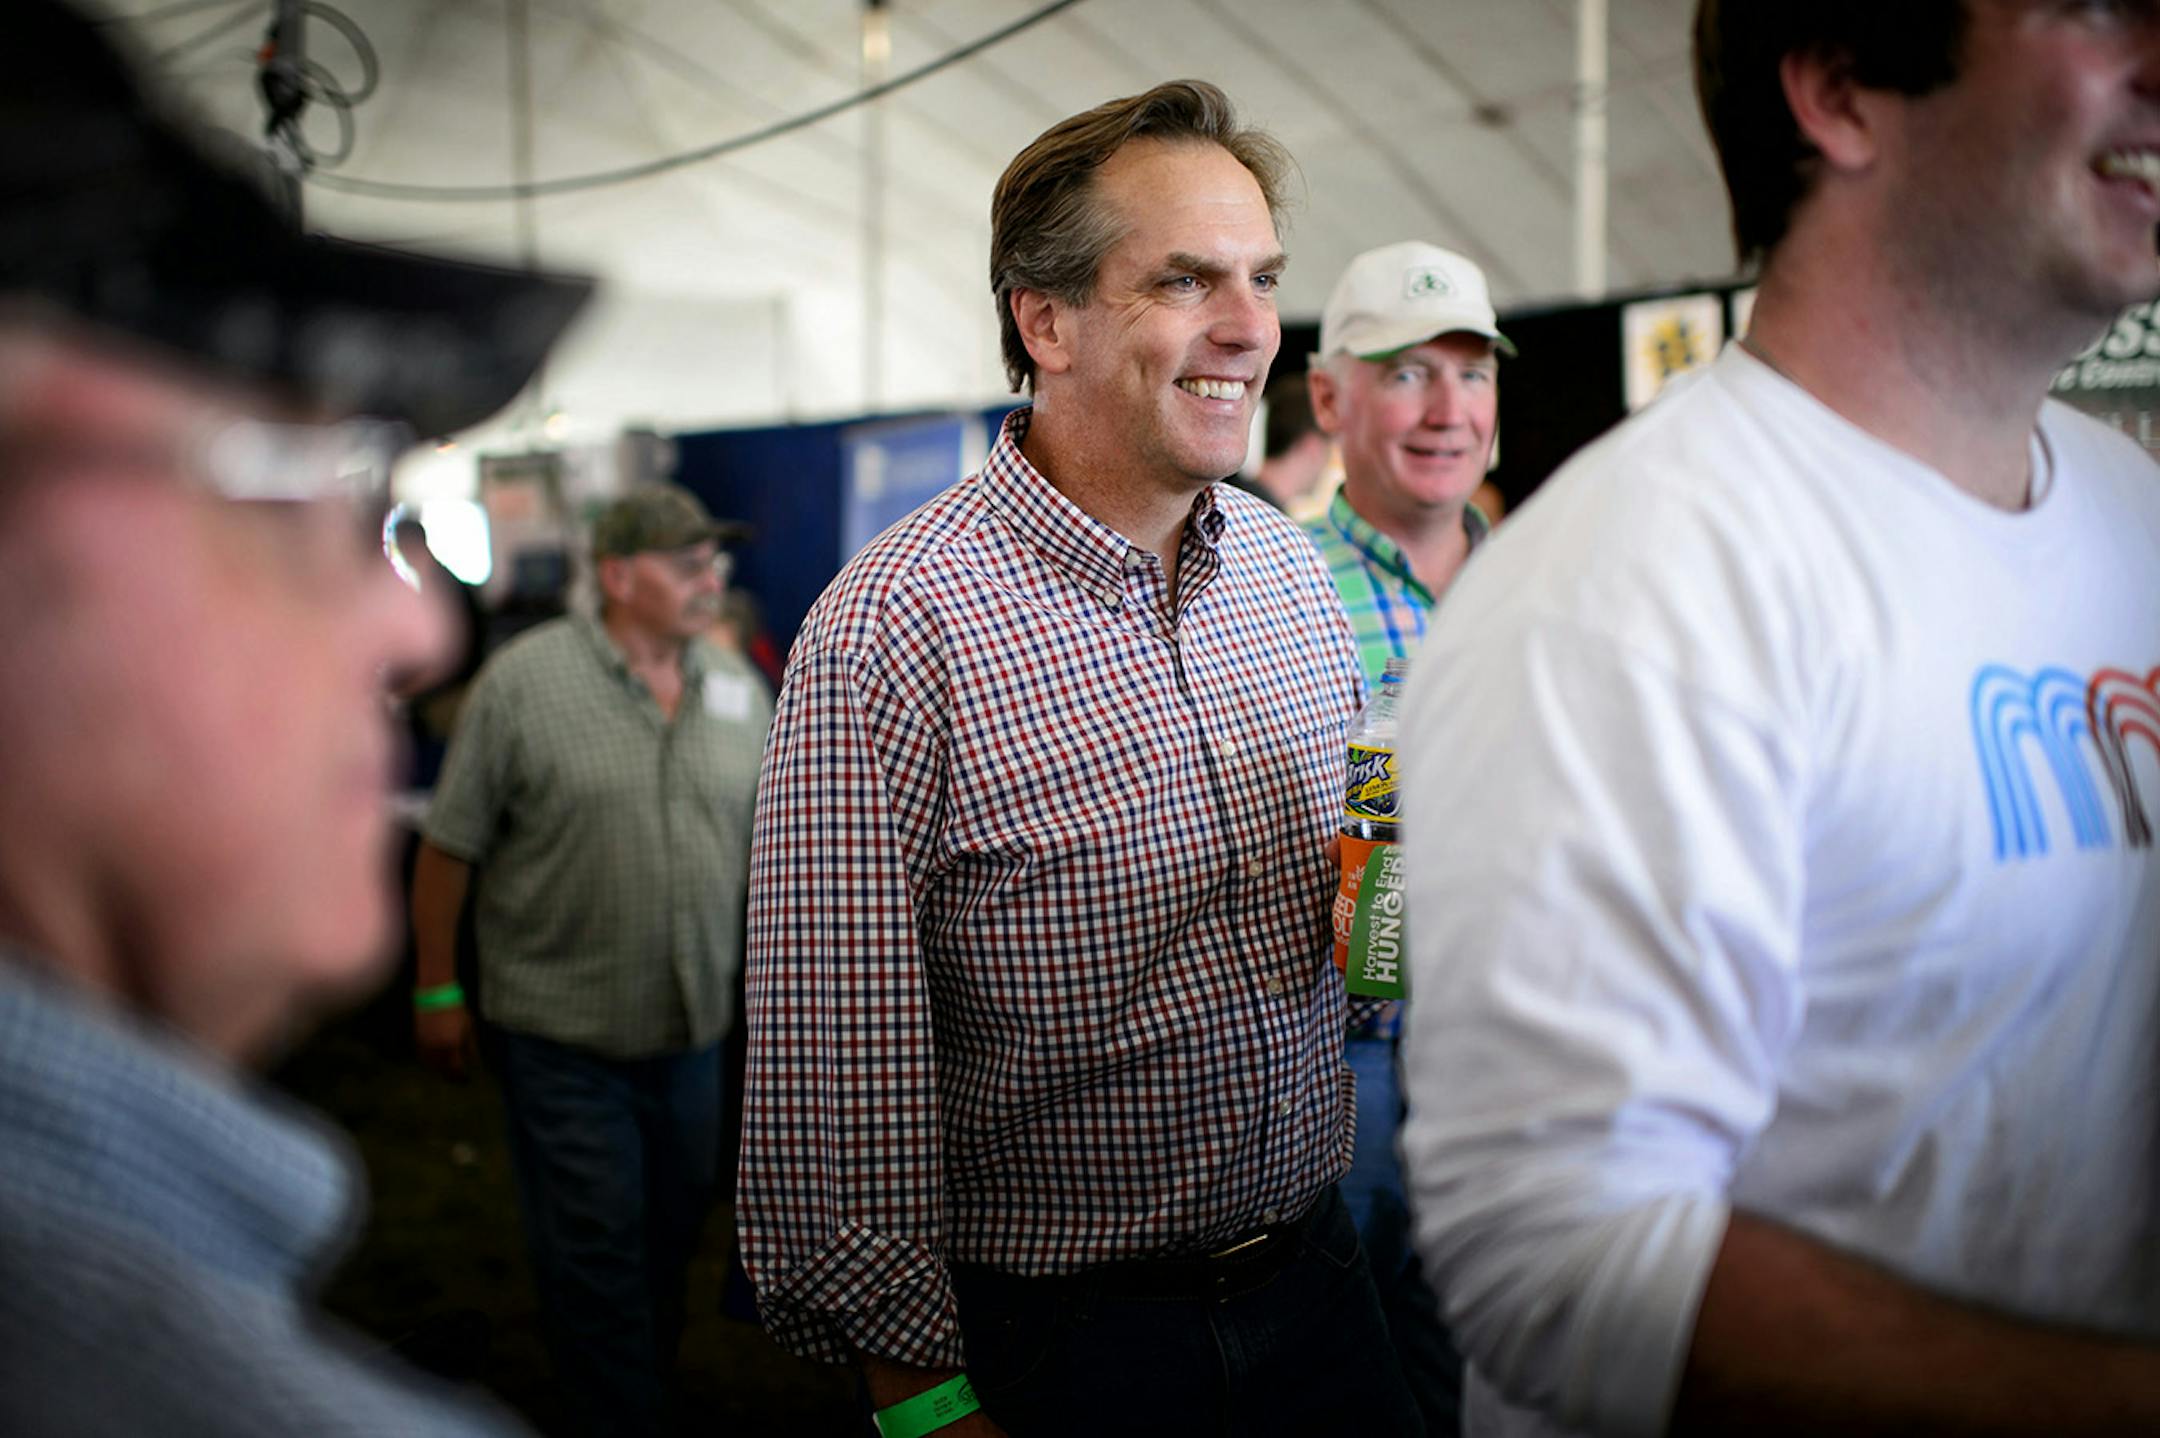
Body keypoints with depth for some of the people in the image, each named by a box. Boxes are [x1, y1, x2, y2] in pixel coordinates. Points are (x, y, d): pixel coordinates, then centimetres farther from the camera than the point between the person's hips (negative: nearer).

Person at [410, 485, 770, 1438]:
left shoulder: (738, 686, 5)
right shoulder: (524, 679, -10)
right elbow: (450, 844, -6)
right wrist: (437, 987, -5)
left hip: (693, 1027, 5)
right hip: (563, 1035, -5)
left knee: (671, 1235, 17)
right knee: (596, 1252, 2)